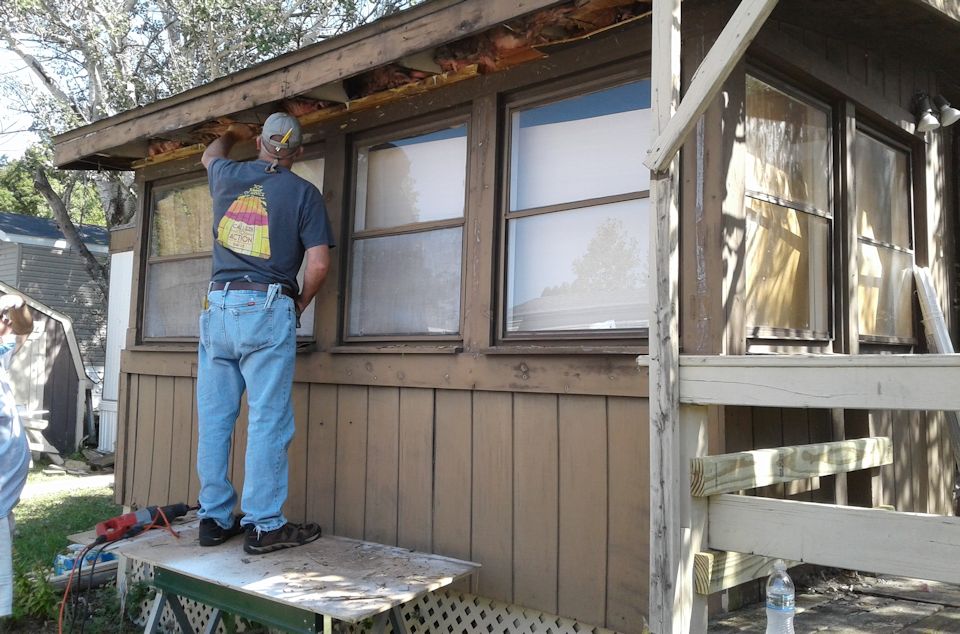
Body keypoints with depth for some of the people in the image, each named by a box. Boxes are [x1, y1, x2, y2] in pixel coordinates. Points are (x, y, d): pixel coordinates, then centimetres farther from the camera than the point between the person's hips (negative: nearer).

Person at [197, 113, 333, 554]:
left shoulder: (228, 177, 12)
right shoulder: (303, 193, 1)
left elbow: (210, 155, 38)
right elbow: (318, 264, -5)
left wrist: (234, 134, 57)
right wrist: (301, 303, 12)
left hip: (218, 307, 4)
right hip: (268, 310, -4)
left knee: (214, 419, 8)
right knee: (268, 422, -3)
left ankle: (214, 518, 14)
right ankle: (263, 525, -1)